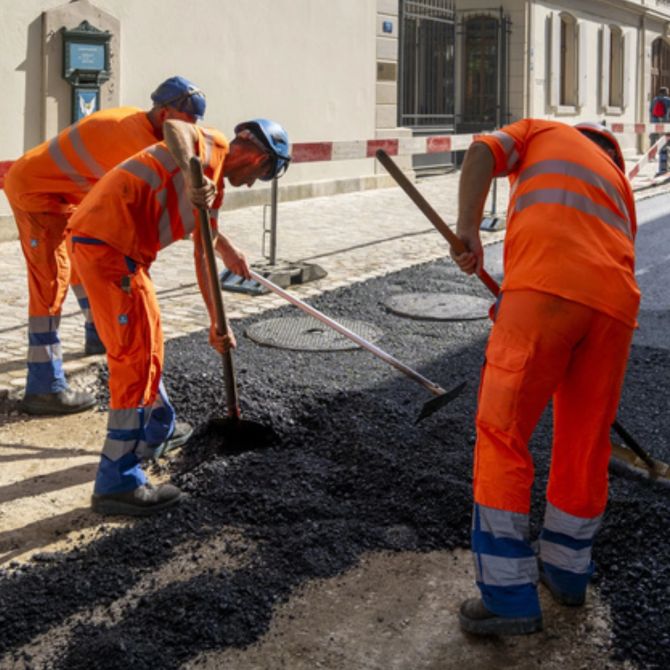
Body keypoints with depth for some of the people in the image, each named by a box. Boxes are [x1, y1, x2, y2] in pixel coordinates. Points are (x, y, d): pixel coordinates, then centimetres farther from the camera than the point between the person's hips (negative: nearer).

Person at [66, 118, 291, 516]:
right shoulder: (211, 145, -2)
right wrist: (194, 178, -40)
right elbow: (174, 128, -25)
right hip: (108, 244, -10)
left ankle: (154, 425, 46)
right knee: (137, 355, -8)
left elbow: (201, 255, 32)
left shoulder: (214, 186, 24)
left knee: (145, 344, 25)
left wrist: (217, 324, 36)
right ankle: (118, 483, -4)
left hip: (120, 249, 10)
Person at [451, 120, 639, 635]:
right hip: (615, 302, 5)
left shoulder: (545, 132, 26)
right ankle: (567, 571, 33)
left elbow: (482, 152, 7)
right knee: (586, 445, 17)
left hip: (545, 288, -5)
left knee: (502, 435, 0)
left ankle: (509, 595, -2)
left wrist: (468, 229, 2)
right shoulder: (618, 180, 35)